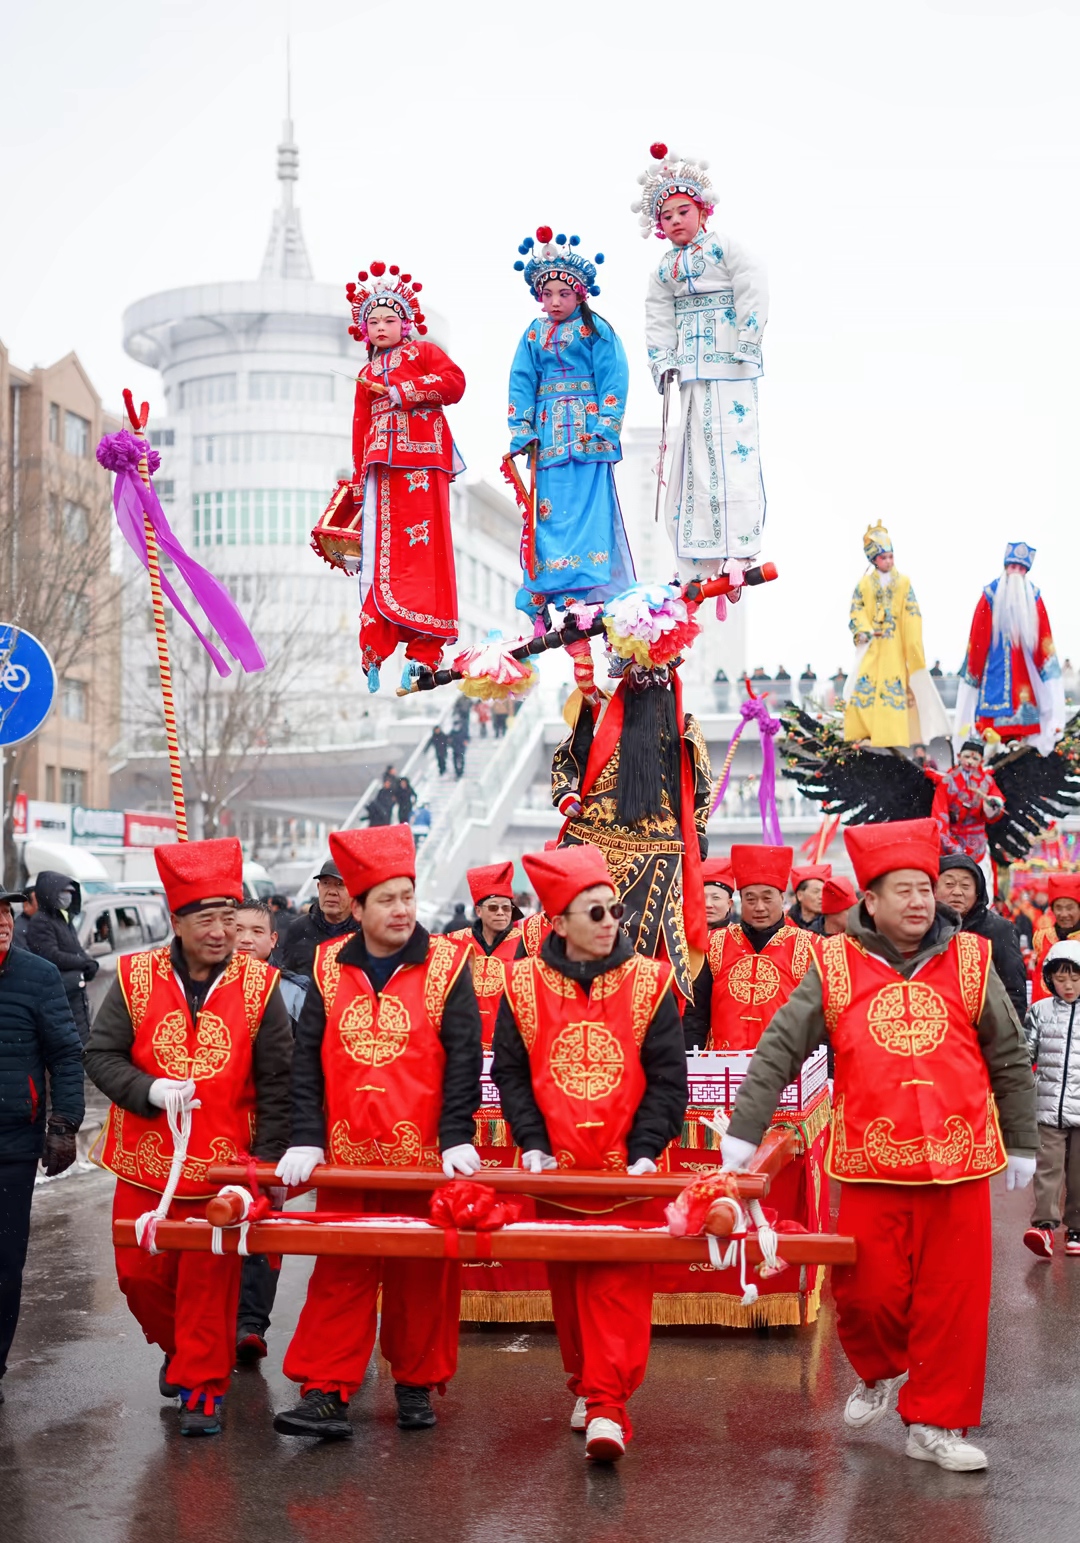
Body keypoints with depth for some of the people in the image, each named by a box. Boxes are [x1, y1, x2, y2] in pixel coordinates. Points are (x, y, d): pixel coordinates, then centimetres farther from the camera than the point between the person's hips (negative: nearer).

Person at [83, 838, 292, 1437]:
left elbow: (275, 1083, -1)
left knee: (211, 1278, 1)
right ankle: (178, 1348, 39)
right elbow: (99, 1055, -1)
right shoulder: (135, 977, -3)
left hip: (224, 1164, -2)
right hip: (145, 1161, 2)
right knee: (140, 1271, 10)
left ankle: (202, 1386, 16)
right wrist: (151, 1090, -18)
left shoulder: (258, 984, -5)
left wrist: (266, 1161, -5)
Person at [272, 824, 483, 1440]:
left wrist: (457, 1137, -12)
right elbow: (307, 1060, 5)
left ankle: (417, 1385, 22)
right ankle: (327, 1394, 6)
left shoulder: (446, 965, -1)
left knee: (423, 1274, 7)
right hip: (346, 1156, 2)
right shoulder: (329, 967, 5)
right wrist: (306, 1138, -4)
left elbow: (463, 1060, -4)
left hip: (425, 1154, -2)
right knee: (340, 1273, 3)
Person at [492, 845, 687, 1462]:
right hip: (556, 1169, 2)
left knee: (619, 1284, -7)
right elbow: (510, 1072, 5)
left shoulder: (649, 982, -1)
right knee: (568, 1285, 11)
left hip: (627, 1168, -2)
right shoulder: (524, 985, 2)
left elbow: (667, 1078, -2)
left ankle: (607, 1408, -7)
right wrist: (533, 1143, -6)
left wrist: (645, 1151, -11)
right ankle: (587, 1384, 29)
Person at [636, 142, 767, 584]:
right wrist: (663, 361, -2)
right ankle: (699, 561, 11)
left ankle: (740, 551, -15)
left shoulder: (725, 249, -1)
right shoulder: (663, 271, 15)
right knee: (695, 452, 6)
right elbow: (658, 321, 11)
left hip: (730, 366, -6)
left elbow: (753, 292, -9)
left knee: (733, 447, -12)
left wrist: (747, 343, -15)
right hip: (692, 370, 6)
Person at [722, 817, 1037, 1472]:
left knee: (952, 1296, 3)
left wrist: (1021, 1144, 13)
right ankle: (881, 1372, 34)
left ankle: (936, 1424, 18)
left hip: (958, 1163, 1)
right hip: (871, 1163, -1)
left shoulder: (969, 963, 4)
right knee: (866, 1291, 2)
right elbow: (778, 1051, 0)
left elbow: (1010, 1060, 12)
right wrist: (741, 1133, -4)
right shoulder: (836, 968, 0)